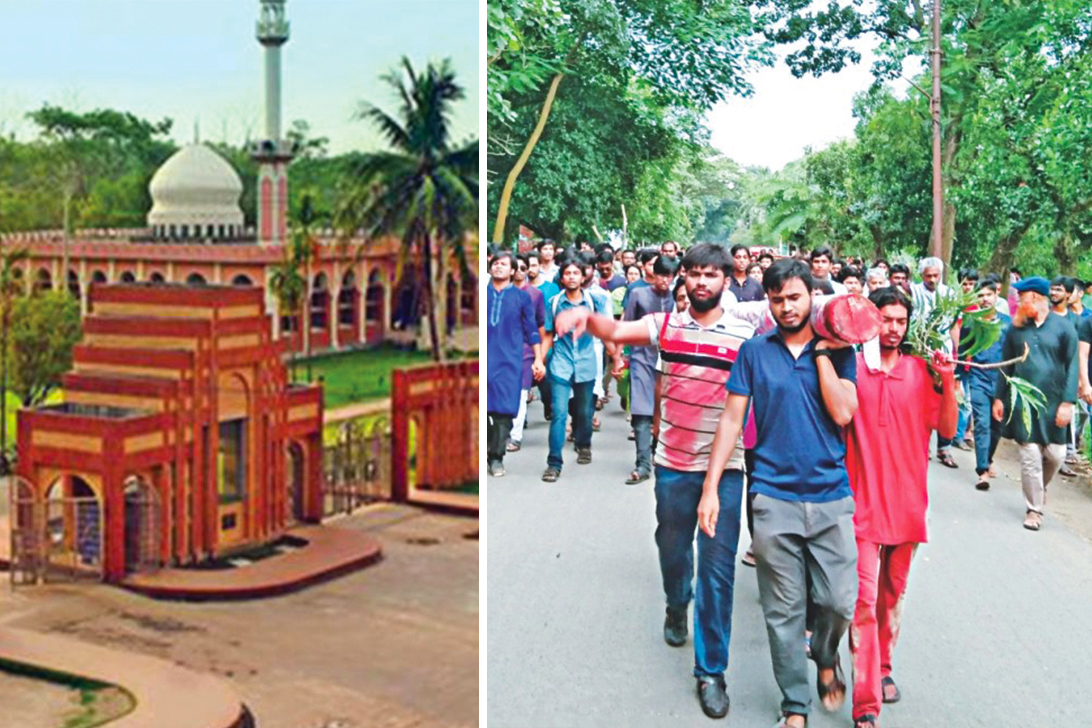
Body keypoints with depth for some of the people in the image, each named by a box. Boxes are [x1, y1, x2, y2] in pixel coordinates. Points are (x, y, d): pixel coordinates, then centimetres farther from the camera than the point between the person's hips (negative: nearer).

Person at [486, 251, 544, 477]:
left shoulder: (521, 297, 10)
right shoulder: (482, 294, 12)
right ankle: (483, 453, 5)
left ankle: (496, 458, 1)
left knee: (504, 409, -6)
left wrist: (538, 359, 4)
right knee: (483, 407, -6)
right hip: (483, 359, 1)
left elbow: (531, 330, 10)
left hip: (509, 361, -1)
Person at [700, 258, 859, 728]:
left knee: (839, 602, 0)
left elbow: (842, 413, -10)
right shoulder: (755, 351, 4)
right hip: (774, 499, 0)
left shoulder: (837, 350, 4)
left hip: (831, 498, 0)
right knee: (783, 611, 5)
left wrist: (821, 351, -8)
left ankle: (826, 657, 33)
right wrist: (710, 487, -3)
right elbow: (732, 419, 2)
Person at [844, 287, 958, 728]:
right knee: (864, 600, -7)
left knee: (893, 593, 18)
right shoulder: (851, 367, -4)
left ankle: (882, 667, 37)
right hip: (864, 503, -4)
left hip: (907, 502, 4)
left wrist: (948, 380, -9)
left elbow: (947, 429, 4)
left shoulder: (920, 371, 5)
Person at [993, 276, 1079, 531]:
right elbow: (1006, 365, 11)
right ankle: (1034, 509, 10)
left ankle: (1041, 487, 32)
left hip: (1052, 402, -1)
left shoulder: (1063, 327, -2)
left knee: (1055, 454, 0)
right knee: (1030, 455, -1)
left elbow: (1072, 366, -4)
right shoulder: (1016, 328, 6)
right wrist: (999, 398, 8)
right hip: (1022, 403, 1)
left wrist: (1067, 402, -10)